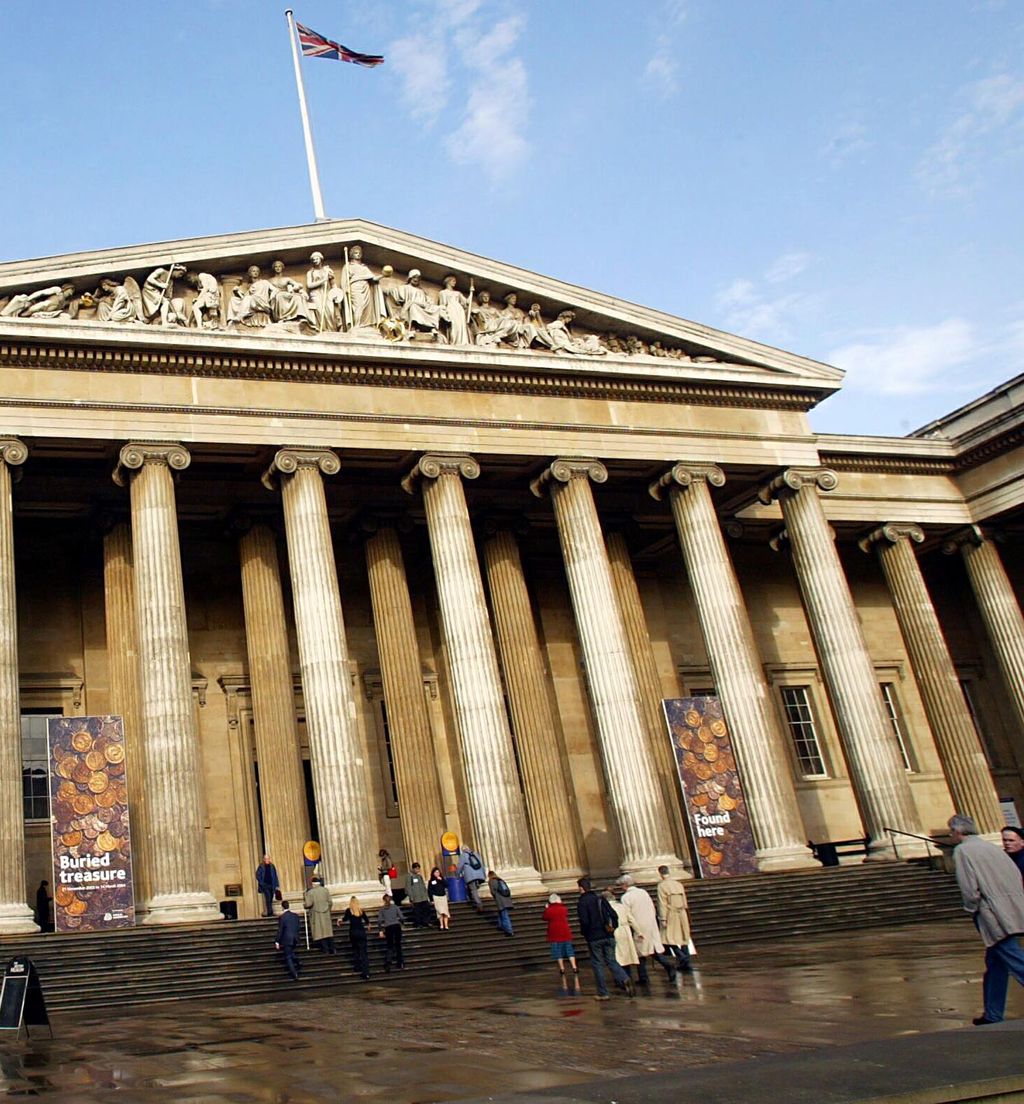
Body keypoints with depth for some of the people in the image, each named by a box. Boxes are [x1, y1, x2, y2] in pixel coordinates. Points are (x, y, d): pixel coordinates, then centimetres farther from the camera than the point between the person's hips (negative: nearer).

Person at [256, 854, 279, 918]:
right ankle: (270, 912, -23)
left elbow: (275, 876, 11)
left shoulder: (272, 866, 9)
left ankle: (270, 912, 16)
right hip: (265, 885, -4)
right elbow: (258, 876, -2)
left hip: (271, 885, 4)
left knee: (270, 900, 7)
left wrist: (277, 885, 7)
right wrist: (262, 883, -13)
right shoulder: (261, 867, -1)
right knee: (268, 897, -19)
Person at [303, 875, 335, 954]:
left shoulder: (310, 892, -12)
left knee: (320, 932, 5)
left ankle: (325, 950, 3)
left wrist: (304, 902, 5)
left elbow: (308, 904, -17)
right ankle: (331, 950, 10)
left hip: (316, 915, -3)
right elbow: (330, 901, 1)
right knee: (328, 931, 10)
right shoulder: (325, 890, -1)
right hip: (326, 914, 3)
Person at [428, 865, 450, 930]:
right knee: (440, 912, -12)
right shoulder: (431, 881, 1)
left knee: (445, 912, -2)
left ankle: (446, 926, -1)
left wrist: (441, 880, -13)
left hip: (443, 896, 3)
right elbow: (429, 890, 2)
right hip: (436, 897, -3)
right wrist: (432, 898, -5)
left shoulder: (442, 879, 9)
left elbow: (446, 886, -3)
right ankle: (441, 926, -9)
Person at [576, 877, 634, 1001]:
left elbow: (584, 921, -18)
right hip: (608, 936, 5)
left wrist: (584, 933, 0)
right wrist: (613, 928, 13)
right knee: (611, 961, 10)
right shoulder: (601, 899, 10)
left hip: (594, 938, -5)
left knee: (597, 964, 6)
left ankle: (602, 993, 8)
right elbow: (614, 915, 6)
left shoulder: (582, 902, -9)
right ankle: (625, 979, -15)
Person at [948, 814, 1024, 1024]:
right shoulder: (990, 847, 17)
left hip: (995, 917, -8)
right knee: (995, 963, 15)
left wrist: (973, 908, 2)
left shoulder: (962, 851, -6)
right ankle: (993, 1014, 20)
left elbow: (969, 887, -13)